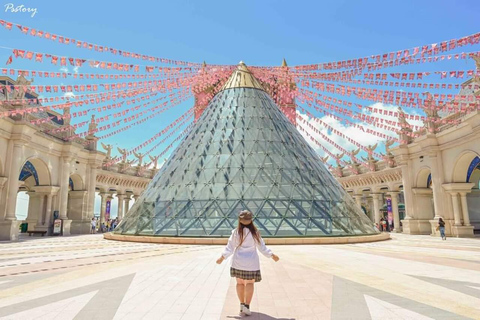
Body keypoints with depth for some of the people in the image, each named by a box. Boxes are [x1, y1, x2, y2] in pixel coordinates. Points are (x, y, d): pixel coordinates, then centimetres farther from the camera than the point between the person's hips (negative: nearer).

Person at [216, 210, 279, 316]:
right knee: (250, 283, 10)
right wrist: (272, 255, 7)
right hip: (251, 262, -1)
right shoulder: (255, 233, -9)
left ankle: (242, 304, 21)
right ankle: (246, 305, 2)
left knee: (240, 283, 15)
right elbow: (262, 247, -4)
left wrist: (222, 257, 9)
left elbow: (230, 247, -3)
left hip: (238, 262, 1)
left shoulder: (235, 232, -7)